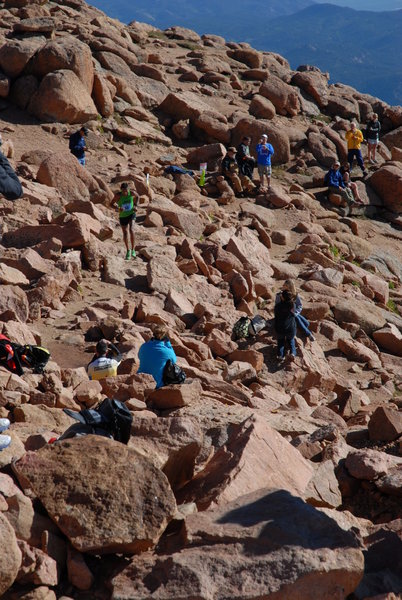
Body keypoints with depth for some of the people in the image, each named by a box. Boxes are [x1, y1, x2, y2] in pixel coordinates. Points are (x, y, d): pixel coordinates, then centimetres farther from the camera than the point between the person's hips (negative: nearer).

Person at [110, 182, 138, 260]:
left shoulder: (132, 193, -16)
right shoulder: (118, 195, -20)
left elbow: (137, 196, 8)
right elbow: (111, 204, -14)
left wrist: (136, 205, -4)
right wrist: (118, 208, -33)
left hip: (131, 213, -1)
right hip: (122, 216, 1)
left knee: (131, 229, -24)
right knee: (125, 233, 10)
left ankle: (133, 249, -13)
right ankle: (128, 251, 29)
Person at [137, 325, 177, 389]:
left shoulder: (144, 346, -6)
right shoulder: (168, 352, -16)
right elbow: (174, 360, 9)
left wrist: (150, 341, 12)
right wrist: (168, 343, 4)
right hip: (156, 385, -4)